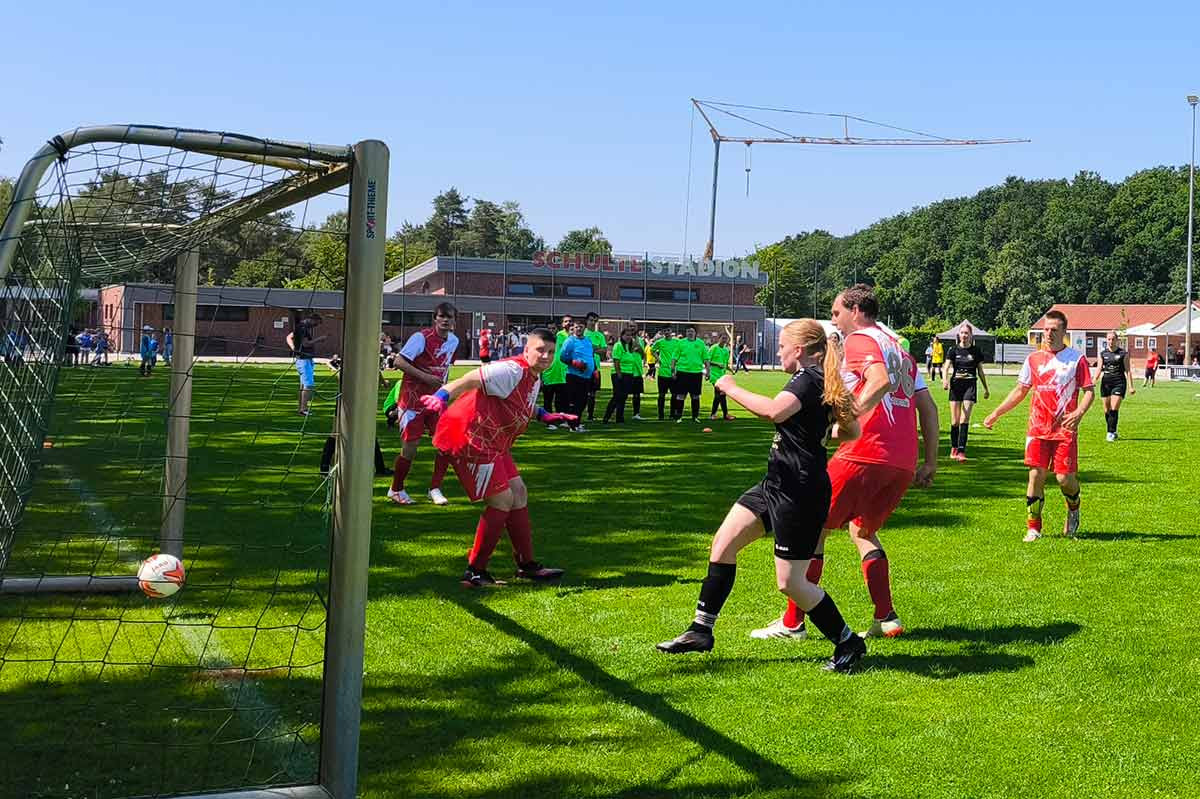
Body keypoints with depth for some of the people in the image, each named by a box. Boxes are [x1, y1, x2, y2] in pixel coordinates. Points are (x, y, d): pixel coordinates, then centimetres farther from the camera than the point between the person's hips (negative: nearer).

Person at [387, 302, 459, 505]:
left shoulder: (454, 341, 5)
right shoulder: (422, 337, -17)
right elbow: (399, 361, -22)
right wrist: (425, 377, -27)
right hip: (413, 399, -6)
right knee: (409, 448, -5)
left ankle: (435, 489, 10)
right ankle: (396, 490, 16)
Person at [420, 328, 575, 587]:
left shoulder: (534, 378, 12)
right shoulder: (512, 371, -19)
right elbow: (470, 379, -28)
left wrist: (545, 415, 27)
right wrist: (441, 396, -41)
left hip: (494, 444, 11)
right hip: (472, 438, -11)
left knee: (518, 492, 12)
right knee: (503, 499, -9)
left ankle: (527, 565, 22)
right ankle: (475, 572, 0)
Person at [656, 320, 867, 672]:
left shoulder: (808, 379, -17)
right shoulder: (821, 381, 13)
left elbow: (775, 410, -37)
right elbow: (852, 430, 21)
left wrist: (731, 388, -25)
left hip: (799, 491, -10)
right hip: (778, 484, 10)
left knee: (790, 582, -3)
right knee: (722, 543, 8)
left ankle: (848, 643, 13)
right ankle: (701, 631, 14)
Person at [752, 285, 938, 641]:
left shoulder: (859, 341, -1)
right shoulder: (899, 349, 23)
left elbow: (880, 382, -22)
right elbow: (928, 407, 20)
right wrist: (930, 463, 20)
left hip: (865, 454, -8)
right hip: (904, 462, 8)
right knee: (863, 530, 25)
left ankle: (792, 623, 4)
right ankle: (886, 619, 15)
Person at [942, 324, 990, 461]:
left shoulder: (976, 351, 6)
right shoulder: (953, 350, 3)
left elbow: (980, 371, 14)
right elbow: (947, 367, -7)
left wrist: (986, 389, 18)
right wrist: (945, 379, -27)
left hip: (970, 385, 0)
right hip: (955, 385, 1)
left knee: (965, 418, -11)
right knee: (955, 420, 3)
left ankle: (961, 450, -14)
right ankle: (954, 448, 22)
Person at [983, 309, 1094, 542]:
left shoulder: (1076, 358, -1)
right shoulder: (1033, 359, 9)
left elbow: (1089, 391, 0)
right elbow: (1020, 391, 16)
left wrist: (1078, 413, -19)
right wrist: (996, 413, 9)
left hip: (1065, 429, -3)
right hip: (1038, 428, 3)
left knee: (1064, 478, -5)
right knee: (1036, 474, -4)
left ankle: (1073, 511, 28)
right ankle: (1033, 528, 6)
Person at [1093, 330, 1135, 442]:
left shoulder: (1123, 353, 1)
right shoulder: (1102, 354, 9)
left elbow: (1128, 370, 2)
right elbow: (1099, 369, 5)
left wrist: (1131, 386, -2)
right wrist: (1093, 380, -13)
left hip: (1119, 382, -3)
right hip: (1105, 382, 3)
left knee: (1114, 408, -12)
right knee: (1107, 410, 6)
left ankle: (1111, 432, -8)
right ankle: (1111, 432, 19)